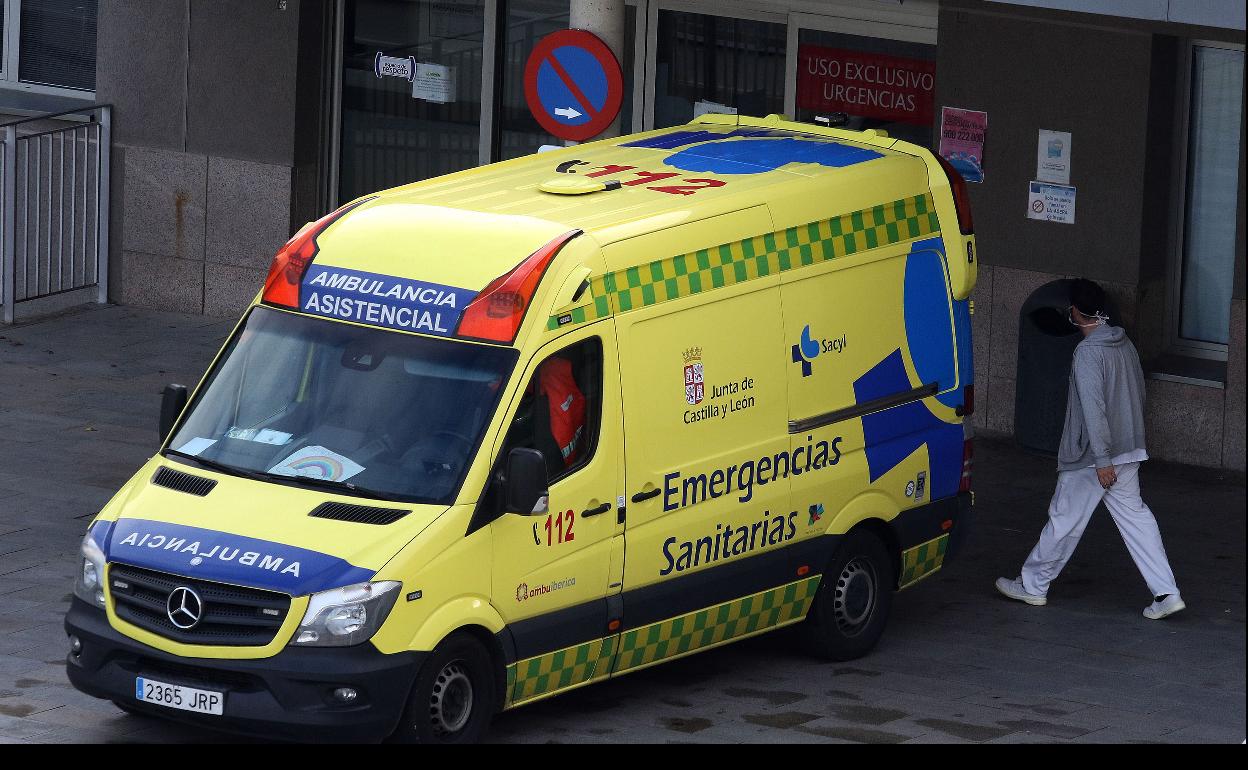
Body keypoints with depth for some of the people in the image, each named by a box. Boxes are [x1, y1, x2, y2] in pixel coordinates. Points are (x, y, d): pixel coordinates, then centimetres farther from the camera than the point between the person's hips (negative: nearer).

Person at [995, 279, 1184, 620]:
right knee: (1134, 517, 8)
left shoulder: (1088, 352, -20)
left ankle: (1033, 585, 20)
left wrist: (1102, 460, -24)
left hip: (1091, 457, -8)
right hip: (1128, 451, 8)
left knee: (1064, 519, 6)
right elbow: (1139, 393, 17)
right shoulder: (1125, 345, 7)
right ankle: (1166, 593, 0)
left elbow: (1093, 407, -24)